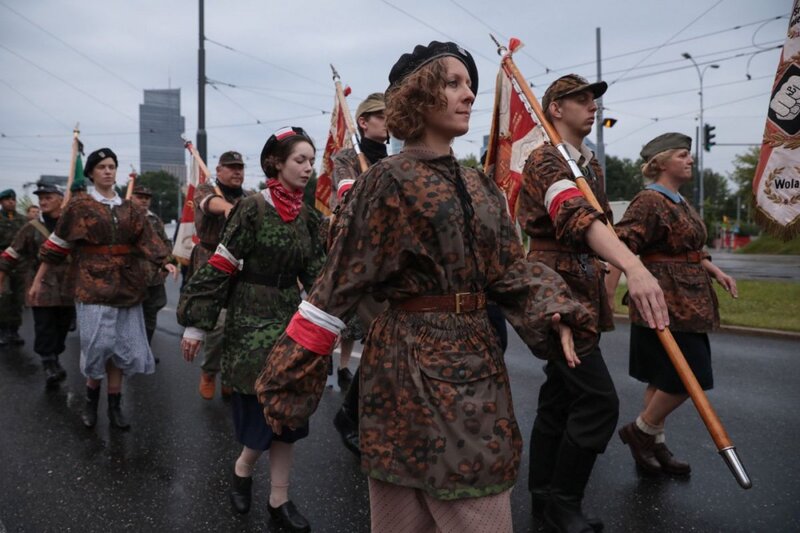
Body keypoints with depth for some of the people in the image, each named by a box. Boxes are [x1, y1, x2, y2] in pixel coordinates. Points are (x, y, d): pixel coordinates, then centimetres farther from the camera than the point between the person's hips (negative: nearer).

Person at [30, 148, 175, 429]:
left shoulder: (128, 208, 11)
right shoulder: (79, 205, 0)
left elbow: (146, 237, 0)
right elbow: (58, 244, 2)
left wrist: (164, 262, -17)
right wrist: (39, 280, 4)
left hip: (126, 285, 4)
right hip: (94, 284, -4)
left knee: (120, 347, 6)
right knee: (98, 345, -5)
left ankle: (114, 405, 17)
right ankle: (91, 397, 20)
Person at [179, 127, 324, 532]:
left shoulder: (307, 217, 6)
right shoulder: (252, 209, -11)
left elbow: (315, 274, 7)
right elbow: (219, 268, -12)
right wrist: (196, 324, -13)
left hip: (291, 317, 6)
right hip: (251, 319, -5)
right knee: (265, 409, -2)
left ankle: (279, 499, 20)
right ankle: (242, 467, 30)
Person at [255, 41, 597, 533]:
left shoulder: (480, 187, 11)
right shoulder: (389, 181, -9)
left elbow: (510, 268, 9)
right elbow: (342, 279, -10)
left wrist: (555, 314, -10)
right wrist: (292, 369, -9)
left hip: (477, 358, 7)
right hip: (413, 358, -7)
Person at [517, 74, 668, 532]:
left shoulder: (591, 164, 17)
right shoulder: (545, 160, -13)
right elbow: (577, 217, -32)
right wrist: (634, 267, -47)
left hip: (584, 292, 9)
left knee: (560, 396, 13)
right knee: (598, 400, -11)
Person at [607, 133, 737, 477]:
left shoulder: (680, 203, 16)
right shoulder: (649, 202, -14)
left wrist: (716, 272, 11)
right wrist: (607, 298, -25)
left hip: (686, 303, 9)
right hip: (666, 302, -9)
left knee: (664, 379, 13)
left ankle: (654, 446, 23)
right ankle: (641, 431, 11)